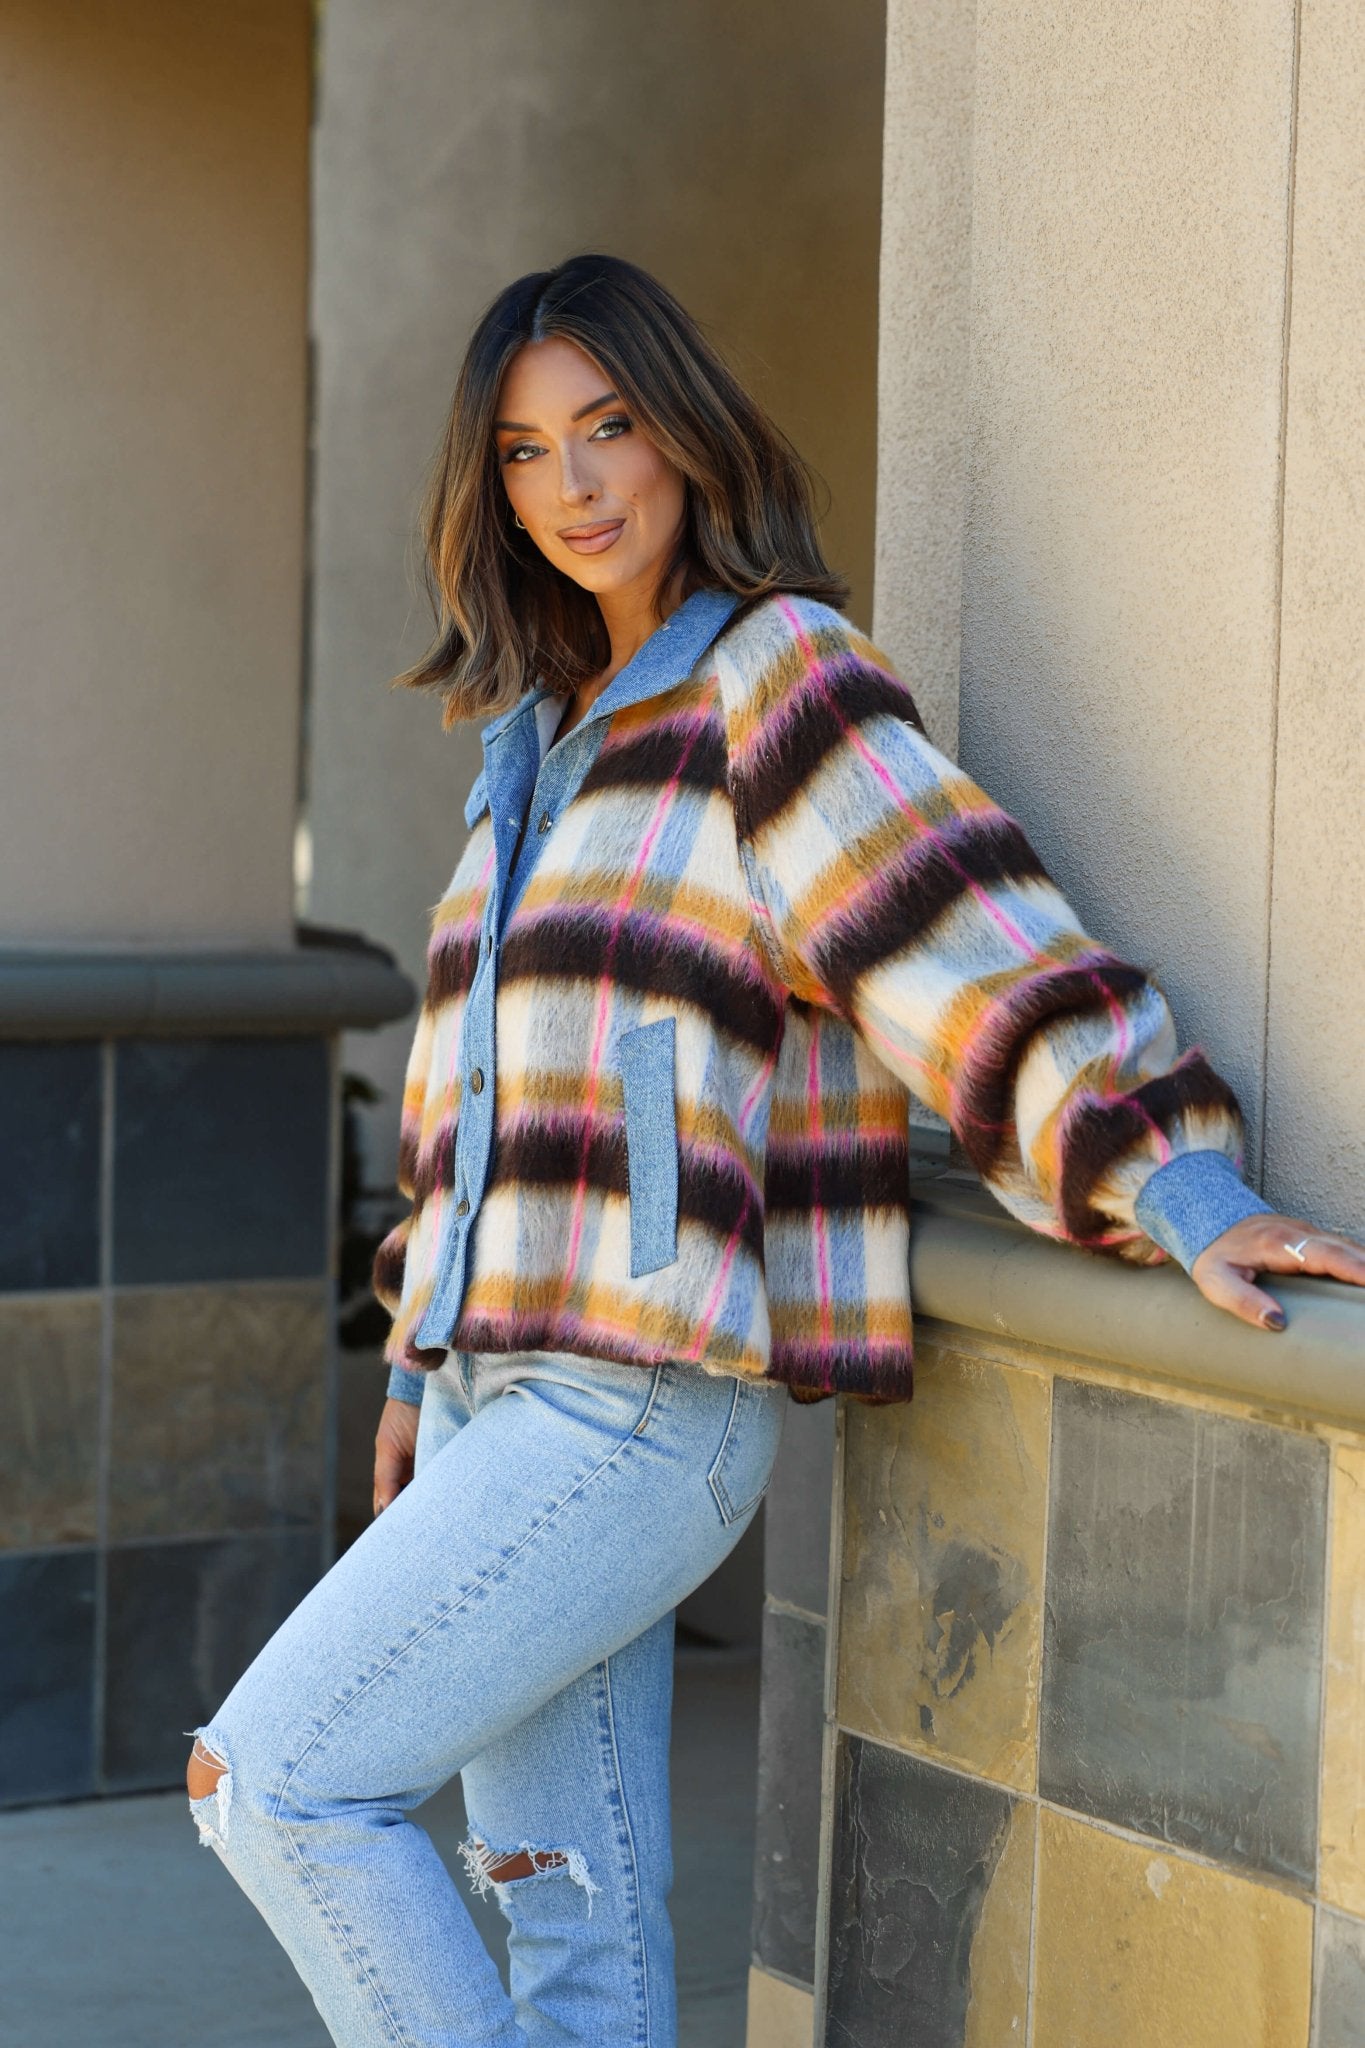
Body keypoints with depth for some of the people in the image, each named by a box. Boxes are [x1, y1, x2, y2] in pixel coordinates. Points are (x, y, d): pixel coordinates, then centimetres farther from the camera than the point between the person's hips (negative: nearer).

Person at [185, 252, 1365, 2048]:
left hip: (650, 1406, -8)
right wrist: (426, 1368, 23)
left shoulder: (771, 674, -8)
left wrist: (1181, 1188, -30)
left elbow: (969, 936, -20)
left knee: (278, 1778, -10)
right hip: (516, 1394, 8)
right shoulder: (552, 734, 18)